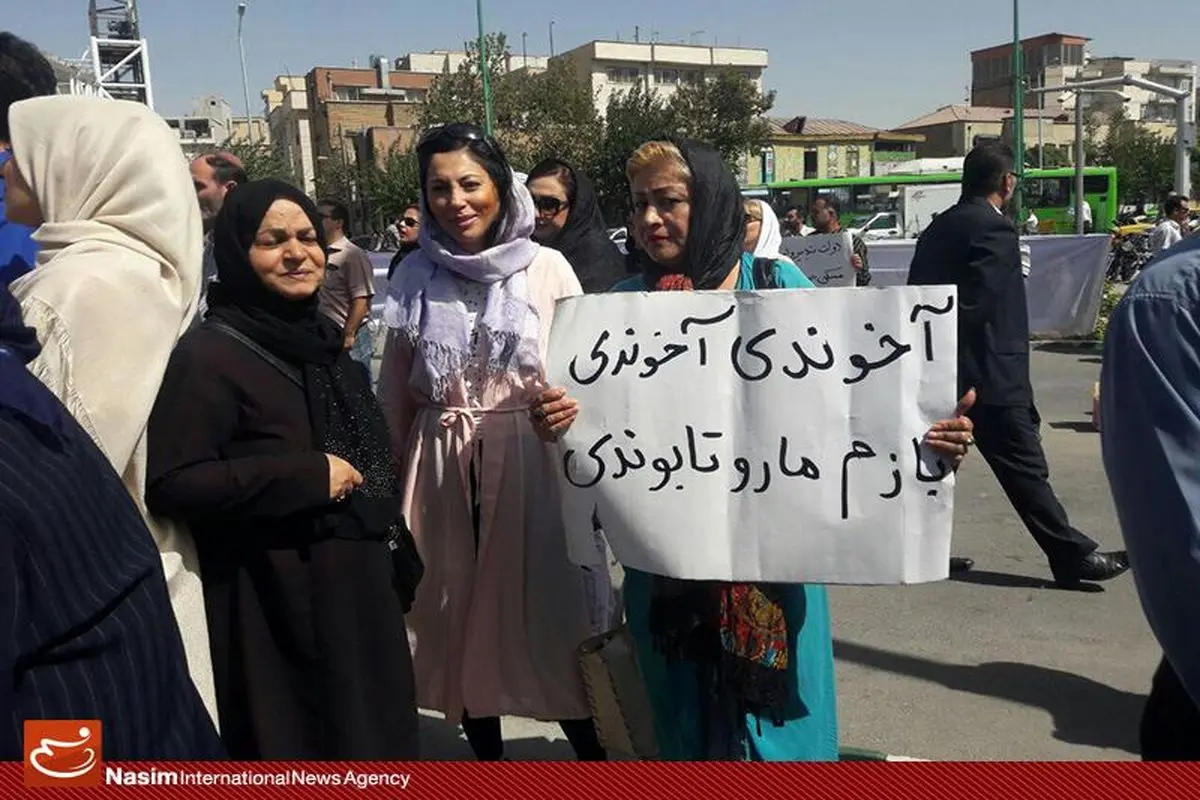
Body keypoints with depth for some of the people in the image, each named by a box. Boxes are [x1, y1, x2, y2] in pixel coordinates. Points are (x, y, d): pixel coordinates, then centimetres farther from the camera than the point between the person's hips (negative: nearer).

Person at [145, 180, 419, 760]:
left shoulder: (320, 342, 11)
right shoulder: (209, 355, -15)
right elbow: (170, 485, -24)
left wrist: (390, 541, 21)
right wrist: (306, 477, -23)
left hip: (359, 590, 8)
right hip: (278, 606, -8)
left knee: (371, 743, 20)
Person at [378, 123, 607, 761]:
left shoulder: (547, 268, -4)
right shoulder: (415, 276, 4)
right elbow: (396, 390, 12)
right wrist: (402, 470, 15)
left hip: (533, 460, -2)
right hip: (443, 467, 3)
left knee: (551, 607, 2)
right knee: (460, 608, 12)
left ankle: (590, 745, 21)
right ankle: (485, 749, 31)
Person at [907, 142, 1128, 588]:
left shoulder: (939, 227, 11)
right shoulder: (995, 229, -13)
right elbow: (980, 303, -21)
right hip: (987, 375, -8)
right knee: (1023, 466, -3)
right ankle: (1071, 556, 6)